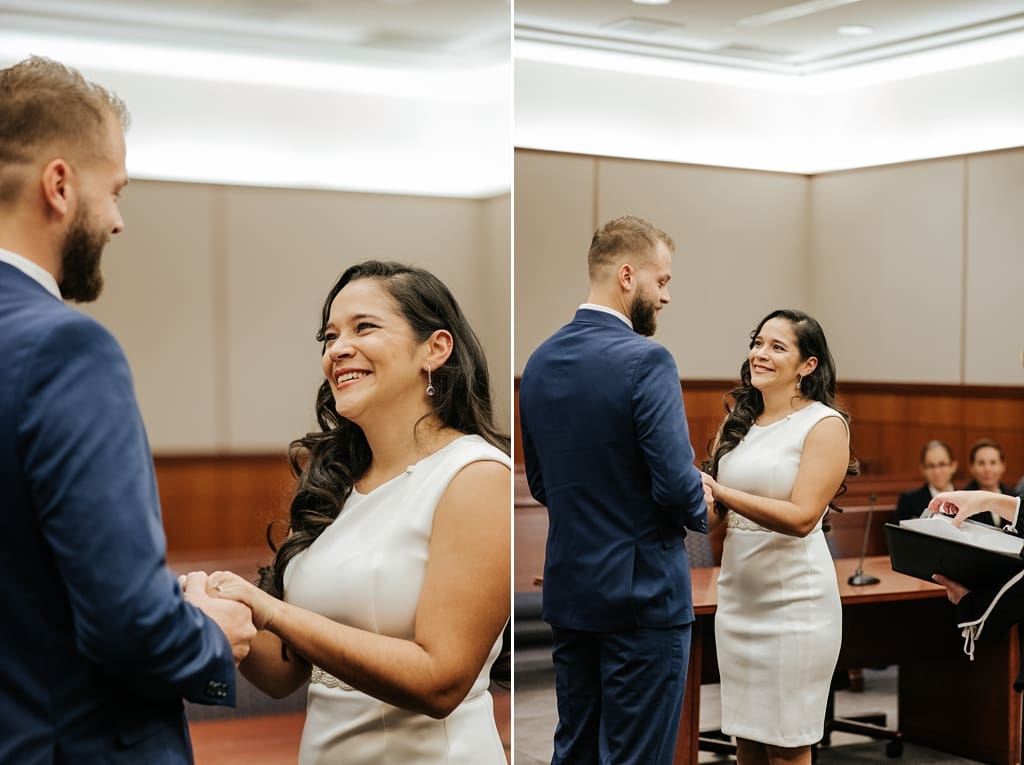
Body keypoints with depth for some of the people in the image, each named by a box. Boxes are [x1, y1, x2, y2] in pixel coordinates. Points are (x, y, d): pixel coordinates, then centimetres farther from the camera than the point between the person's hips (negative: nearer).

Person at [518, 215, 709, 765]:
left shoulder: (540, 360, 6)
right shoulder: (645, 361, -17)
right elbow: (676, 485, -20)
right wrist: (700, 512, 0)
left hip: (567, 592, 7)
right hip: (642, 594, -7)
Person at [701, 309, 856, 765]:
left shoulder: (825, 424, -7)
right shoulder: (737, 422, 11)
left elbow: (801, 518, -18)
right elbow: (716, 515, 13)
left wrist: (720, 492, -24)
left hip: (794, 599, -6)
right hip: (736, 596, 6)